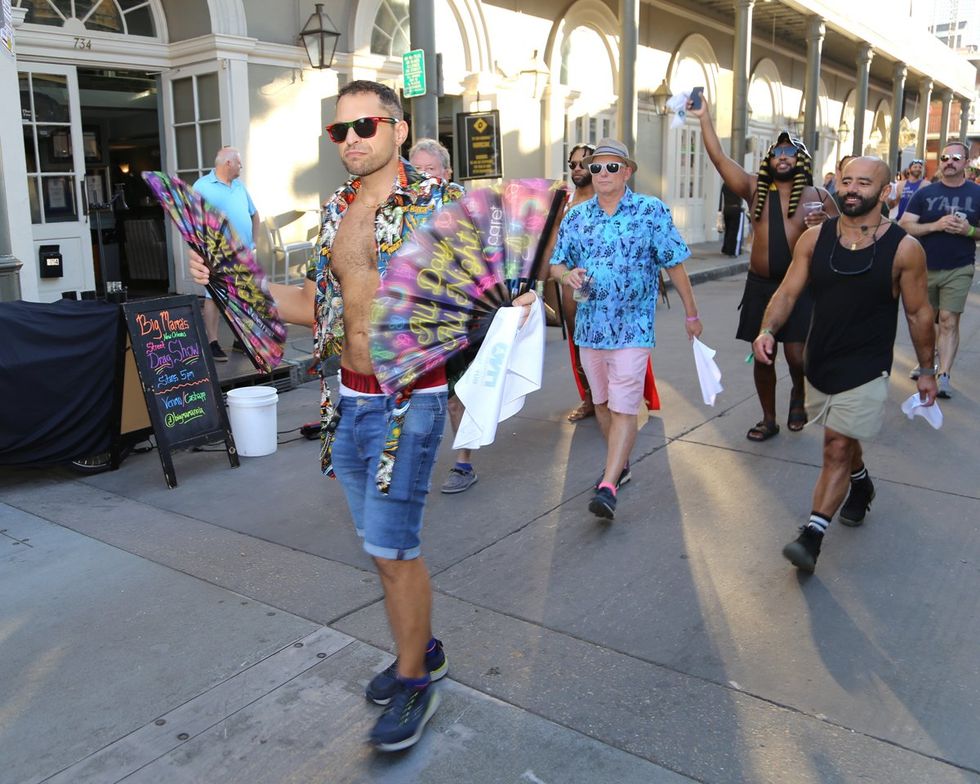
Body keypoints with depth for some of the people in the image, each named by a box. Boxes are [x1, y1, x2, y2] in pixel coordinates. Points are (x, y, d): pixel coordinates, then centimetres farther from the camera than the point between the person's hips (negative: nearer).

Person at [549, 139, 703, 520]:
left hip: (632, 328, -5)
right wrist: (567, 274, -13)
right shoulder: (576, 216, 6)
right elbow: (556, 263, 12)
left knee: (624, 407, -10)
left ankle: (608, 487, -12)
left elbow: (675, 265, -1)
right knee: (601, 401, 17)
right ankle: (618, 463, 37)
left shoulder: (652, 211, -5)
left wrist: (691, 313, 2)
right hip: (589, 326, 5)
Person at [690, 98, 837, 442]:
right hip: (760, 286, 2)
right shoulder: (756, 188, 7)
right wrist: (704, 117, -4)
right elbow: (719, 158, 0)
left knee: (796, 355, -11)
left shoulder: (817, 196, 4)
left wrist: (826, 223, -14)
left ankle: (798, 395, 23)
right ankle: (769, 419, 23)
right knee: (762, 356, 7)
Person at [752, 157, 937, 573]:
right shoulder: (814, 239, -3)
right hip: (820, 362, 5)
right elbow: (787, 291, -2)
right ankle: (861, 485, 53)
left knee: (837, 448, -9)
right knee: (842, 439, 24)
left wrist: (926, 370, 5)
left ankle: (811, 537, -4)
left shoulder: (904, 249, -10)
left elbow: (919, 312, -1)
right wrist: (768, 329, -21)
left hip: (866, 369, -4)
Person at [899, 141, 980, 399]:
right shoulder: (925, 193, 2)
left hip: (958, 270, -2)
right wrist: (936, 225, -20)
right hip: (924, 267, 2)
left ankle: (944, 376, -7)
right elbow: (905, 225, -5)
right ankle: (926, 361, 33)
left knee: (949, 321, -8)